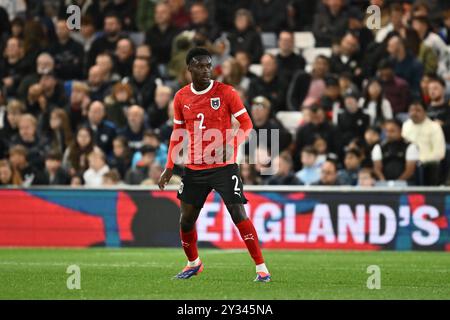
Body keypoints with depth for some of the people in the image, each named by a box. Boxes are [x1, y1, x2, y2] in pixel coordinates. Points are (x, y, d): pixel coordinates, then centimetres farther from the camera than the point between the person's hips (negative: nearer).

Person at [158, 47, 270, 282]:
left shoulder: (226, 93, -7)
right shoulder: (181, 97, 5)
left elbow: (246, 124, -5)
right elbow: (177, 134, 16)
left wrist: (230, 146, -23)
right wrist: (169, 167, 11)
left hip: (224, 166, -4)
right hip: (194, 169, 4)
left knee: (238, 215, -14)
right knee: (186, 219, 7)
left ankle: (261, 268, -9)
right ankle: (193, 264, 33)